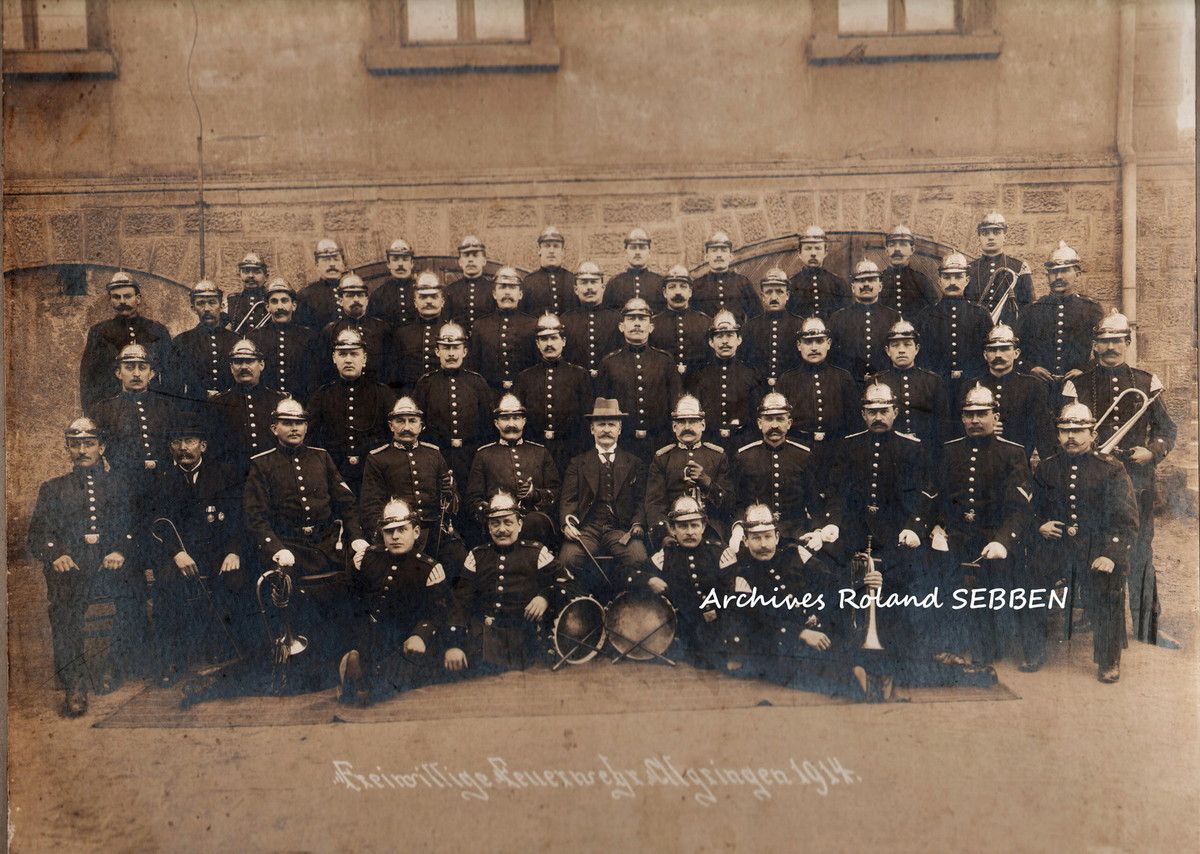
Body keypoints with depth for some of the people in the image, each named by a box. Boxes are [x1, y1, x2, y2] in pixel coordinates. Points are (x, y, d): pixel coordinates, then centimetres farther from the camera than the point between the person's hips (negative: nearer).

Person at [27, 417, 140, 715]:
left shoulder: (119, 484, 21)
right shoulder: (53, 489, 25)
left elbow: (136, 526, 10)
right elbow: (37, 535, 14)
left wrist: (122, 551, -10)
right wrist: (55, 554, -7)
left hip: (113, 562, -1)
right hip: (71, 564, 1)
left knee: (129, 594, -33)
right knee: (64, 601, -33)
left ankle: (115, 663, -8)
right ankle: (74, 684, -25)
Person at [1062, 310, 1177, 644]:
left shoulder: (1146, 383, 10)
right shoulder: (1078, 385, 7)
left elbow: (1166, 429, 14)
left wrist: (1151, 451, -5)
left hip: (1137, 481, 1)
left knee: (1138, 552, 2)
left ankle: (1141, 635, 10)